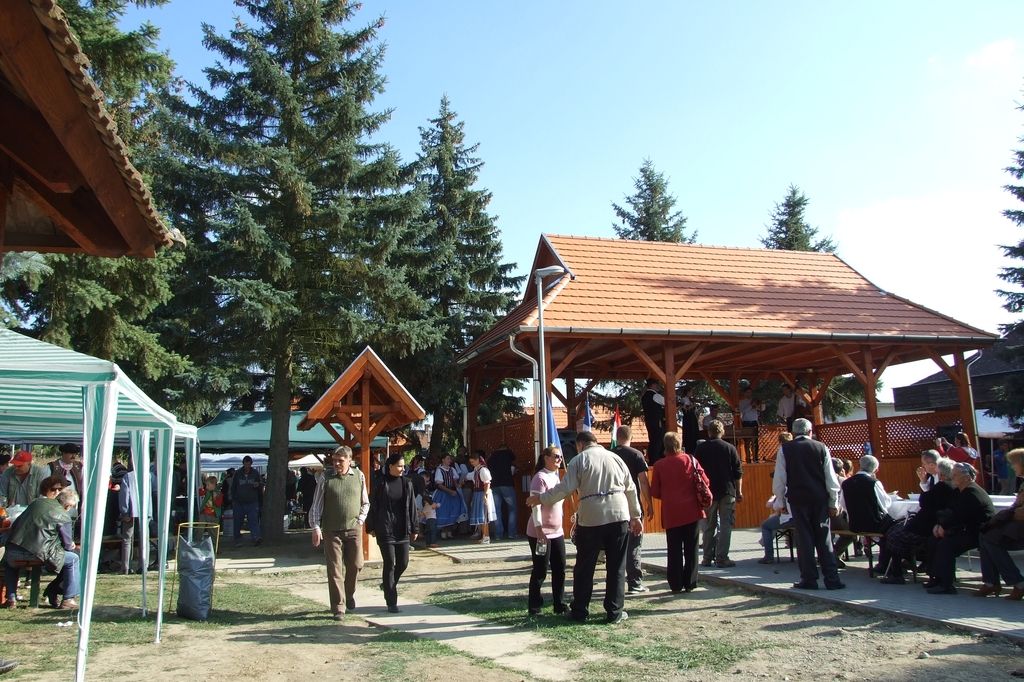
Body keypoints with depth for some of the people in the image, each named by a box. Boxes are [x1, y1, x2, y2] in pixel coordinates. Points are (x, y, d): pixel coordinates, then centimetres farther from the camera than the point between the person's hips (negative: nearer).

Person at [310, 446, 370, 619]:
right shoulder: (325, 477, -4)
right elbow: (316, 505, -2)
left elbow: (365, 503, 12)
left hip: (354, 529, 2)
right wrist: (316, 527, -9)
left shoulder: (359, 476, 1)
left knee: (356, 564, 7)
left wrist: (360, 520, 2)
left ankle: (349, 594, 34)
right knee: (334, 569, 0)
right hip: (331, 530, -2)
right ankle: (338, 608, 8)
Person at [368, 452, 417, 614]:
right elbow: (373, 505, 0)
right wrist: (371, 527, 0)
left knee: (403, 563, 6)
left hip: (403, 530, 4)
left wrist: (413, 529, 6)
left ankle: (388, 585, 34)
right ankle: (391, 602, 6)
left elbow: (412, 507, 7)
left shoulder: (406, 483, 5)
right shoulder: (381, 483, -4)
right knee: (389, 564, -3)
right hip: (385, 530, -4)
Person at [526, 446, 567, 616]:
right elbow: (536, 505, -20)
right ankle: (534, 608, 10)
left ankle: (560, 605, 20)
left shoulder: (556, 477, 14)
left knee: (560, 570, 10)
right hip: (541, 533, -9)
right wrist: (539, 529, -25)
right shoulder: (540, 477, -14)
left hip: (557, 533, 9)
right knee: (540, 572, -1)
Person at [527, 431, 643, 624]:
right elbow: (631, 489, 13)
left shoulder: (579, 460, 1)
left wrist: (540, 499, 2)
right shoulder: (615, 458, 12)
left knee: (585, 567, 10)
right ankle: (614, 612, 12)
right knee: (616, 567, 9)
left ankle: (579, 611, 18)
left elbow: (565, 488, -9)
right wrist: (635, 516, 21)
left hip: (591, 518, -3)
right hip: (619, 516, 3)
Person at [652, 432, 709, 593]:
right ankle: (690, 583, 12)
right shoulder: (691, 460, -2)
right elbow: (705, 482, -2)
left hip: (671, 514, -1)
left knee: (674, 551, 7)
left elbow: (654, 492, -1)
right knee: (691, 549, 9)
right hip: (692, 512, 1)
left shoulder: (659, 465, -4)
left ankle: (676, 585, 8)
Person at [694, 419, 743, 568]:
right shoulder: (730, 448, -1)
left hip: (707, 492, 2)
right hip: (727, 492, -2)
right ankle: (721, 558, -2)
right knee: (725, 525, 2)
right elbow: (738, 473, 0)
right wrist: (739, 491, 7)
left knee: (708, 526, 10)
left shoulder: (700, 449, 2)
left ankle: (707, 558, 12)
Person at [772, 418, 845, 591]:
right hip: (820, 499, 1)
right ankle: (832, 579, 5)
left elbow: (779, 479, 0)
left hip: (798, 499, -1)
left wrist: (780, 501, 9)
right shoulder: (821, 448, 3)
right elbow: (831, 478, 4)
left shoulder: (785, 449, 0)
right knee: (824, 539, 6)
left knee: (804, 539, 4)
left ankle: (809, 579, 6)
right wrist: (834, 503, 10)